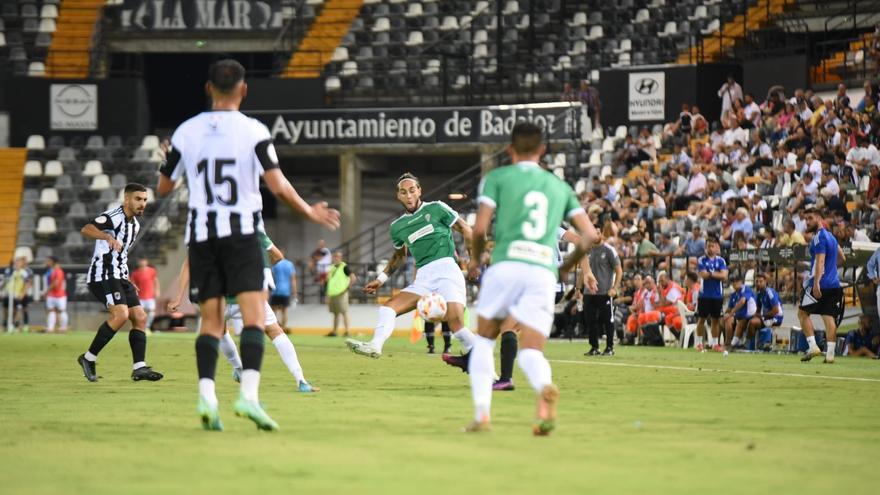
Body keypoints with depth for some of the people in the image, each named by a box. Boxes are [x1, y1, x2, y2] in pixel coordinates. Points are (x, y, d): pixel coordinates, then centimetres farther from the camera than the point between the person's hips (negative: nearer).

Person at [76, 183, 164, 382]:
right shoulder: (112, 217, -12)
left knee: (140, 318, 1)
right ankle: (89, 358, -13)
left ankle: (139, 368, -1)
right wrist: (107, 236, -47)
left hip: (119, 277, 10)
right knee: (120, 314, -24)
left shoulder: (134, 224, 17)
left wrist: (128, 282, 28)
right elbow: (86, 230, -29)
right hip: (103, 276, -10)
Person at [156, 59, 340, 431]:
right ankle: (248, 394, -22)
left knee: (211, 319, 7)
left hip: (201, 233, 3)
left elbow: (163, 188, 12)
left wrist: (167, 159, 33)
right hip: (242, 232, -3)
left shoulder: (186, 132, 4)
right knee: (253, 316, -6)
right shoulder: (254, 132, -5)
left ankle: (206, 394, -11)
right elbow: (278, 187, -12)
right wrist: (310, 213, 4)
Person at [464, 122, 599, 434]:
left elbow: (480, 228, 0)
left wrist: (474, 259, 19)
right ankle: (545, 387, -35)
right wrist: (568, 266, 30)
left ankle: (482, 415, 6)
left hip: (507, 265, -2)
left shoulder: (496, 178, 11)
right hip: (544, 272, 2)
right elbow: (590, 235, 15)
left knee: (483, 341, 17)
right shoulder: (560, 186, 21)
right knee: (531, 352, 0)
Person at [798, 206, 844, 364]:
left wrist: (816, 283, -29)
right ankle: (830, 353, -6)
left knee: (803, 312, 4)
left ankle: (813, 346, -7)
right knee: (829, 317, 2)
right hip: (834, 284, 8)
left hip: (820, 284, -8)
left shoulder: (819, 237, -11)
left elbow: (820, 261, -21)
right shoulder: (830, 236, 17)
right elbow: (841, 256, 28)